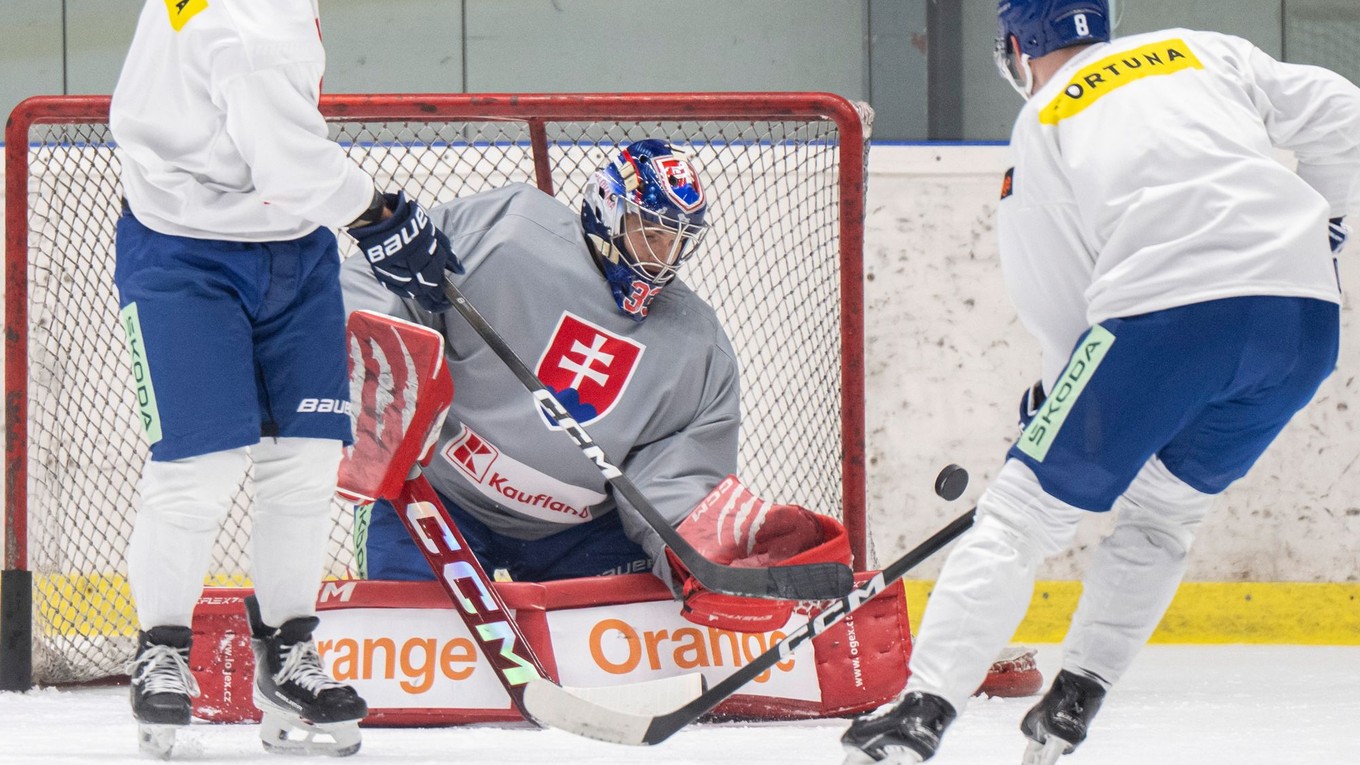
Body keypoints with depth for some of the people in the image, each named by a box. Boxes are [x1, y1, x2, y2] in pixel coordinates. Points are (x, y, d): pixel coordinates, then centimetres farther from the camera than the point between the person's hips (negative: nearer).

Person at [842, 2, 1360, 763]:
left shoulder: (1040, 128, 15)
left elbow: (1055, 301, 13)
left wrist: (1066, 397, 26)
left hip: (1168, 315, -4)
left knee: (1027, 507, 4)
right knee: (1164, 511, 25)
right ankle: (1074, 700, 18)